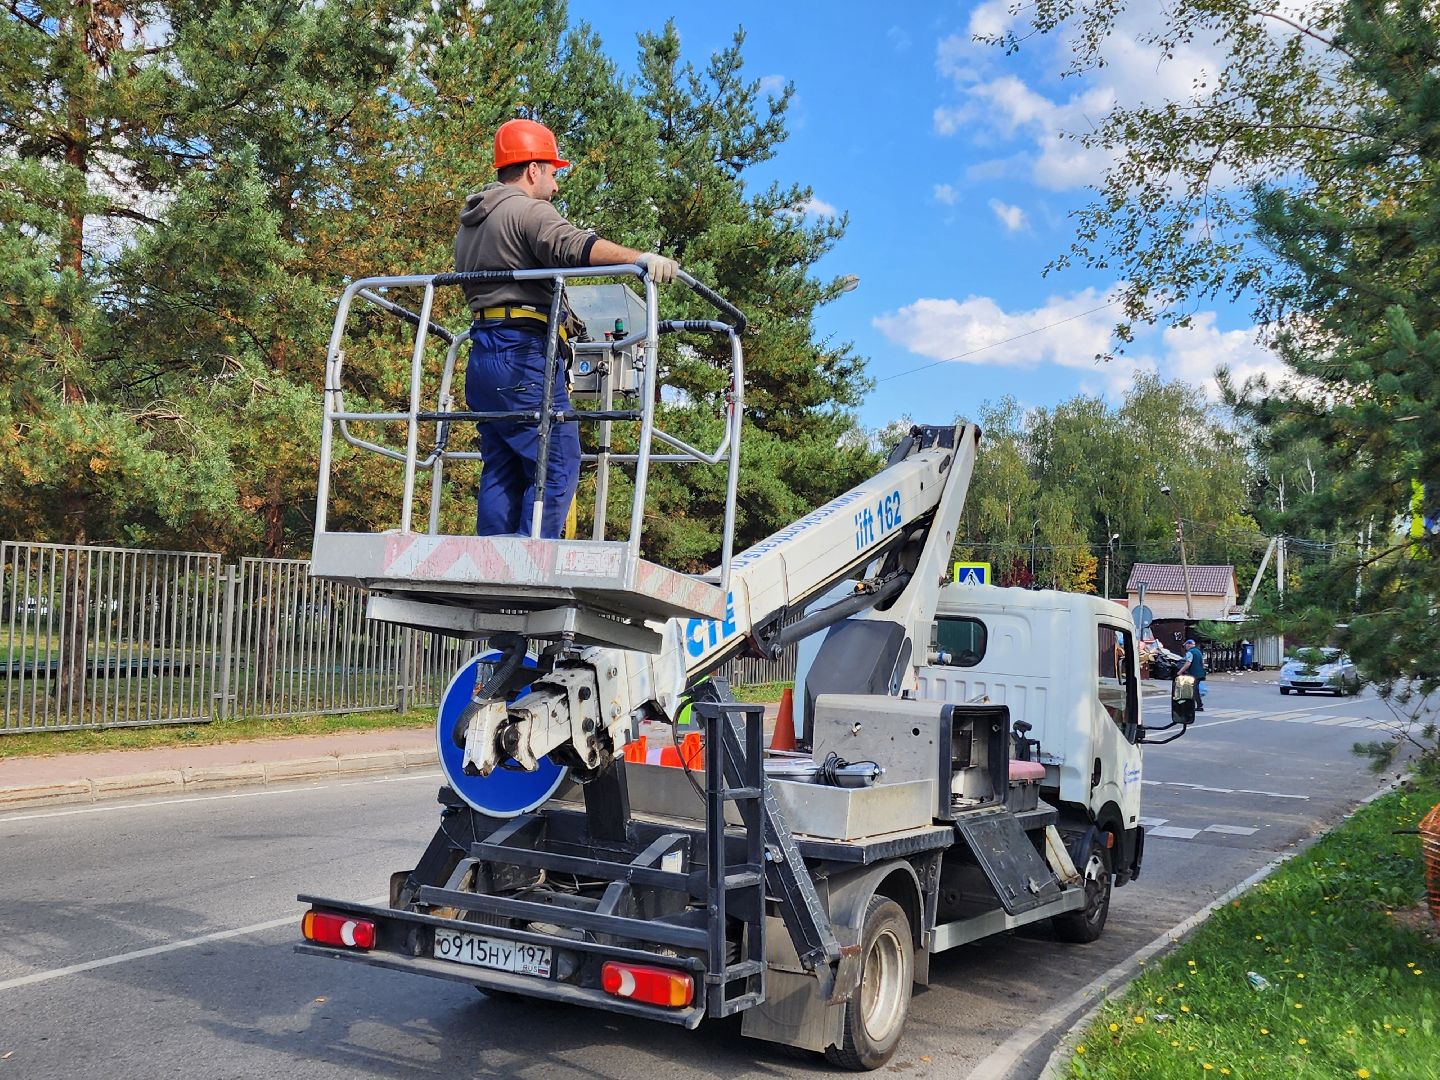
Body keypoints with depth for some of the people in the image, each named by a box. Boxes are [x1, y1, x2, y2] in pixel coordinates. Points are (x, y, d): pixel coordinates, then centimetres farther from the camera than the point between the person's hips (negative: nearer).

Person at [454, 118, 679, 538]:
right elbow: (573, 246, -24)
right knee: (557, 465, -8)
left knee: (501, 470, 9)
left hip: (483, 355, 9)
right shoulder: (528, 211, -4)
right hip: (523, 355, -9)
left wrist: (557, 315, 46)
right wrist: (640, 258, -35)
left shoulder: (470, 224, 26)